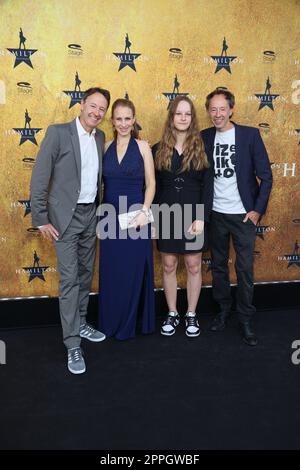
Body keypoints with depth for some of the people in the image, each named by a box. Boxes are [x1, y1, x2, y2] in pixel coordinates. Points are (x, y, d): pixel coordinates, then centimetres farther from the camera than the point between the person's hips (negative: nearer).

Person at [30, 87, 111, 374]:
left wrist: (99, 207, 8)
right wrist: (41, 219, -13)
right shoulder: (58, 132, -10)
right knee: (69, 278, -5)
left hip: (90, 213, 6)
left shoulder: (100, 137, 8)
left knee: (85, 274, 16)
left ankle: (80, 324, 33)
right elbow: (39, 178, -12)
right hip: (65, 216, -6)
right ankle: (72, 344, 3)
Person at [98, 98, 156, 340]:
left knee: (133, 271, 6)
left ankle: (129, 324, 23)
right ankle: (111, 323, 26)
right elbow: (100, 183, 9)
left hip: (135, 216, -3)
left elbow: (150, 184, -2)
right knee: (110, 272, 9)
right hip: (110, 216, 3)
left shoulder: (142, 146, -1)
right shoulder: (106, 147, 7)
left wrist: (144, 211, -15)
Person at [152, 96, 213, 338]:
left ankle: (191, 315, 23)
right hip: (167, 216, 1)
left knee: (194, 266, 7)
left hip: (194, 215, -1)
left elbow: (208, 186, -5)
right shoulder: (159, 150, 3)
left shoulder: (202, 148, -1)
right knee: (169, 266, 9)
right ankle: (172, 314, 24)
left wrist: (202, 218, -13)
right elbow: (155, 186, 5)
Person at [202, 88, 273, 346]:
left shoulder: (250, 134, -6)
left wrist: (258, 209, -9)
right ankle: (223, 310, 31)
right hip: (215, 214, 3)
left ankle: (246, 319, 17)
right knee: (218, 266, 13)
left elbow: (266, 176, -5)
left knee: (245, 269, 2)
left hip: (243, 215, -3)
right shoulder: (204, 137, 3)